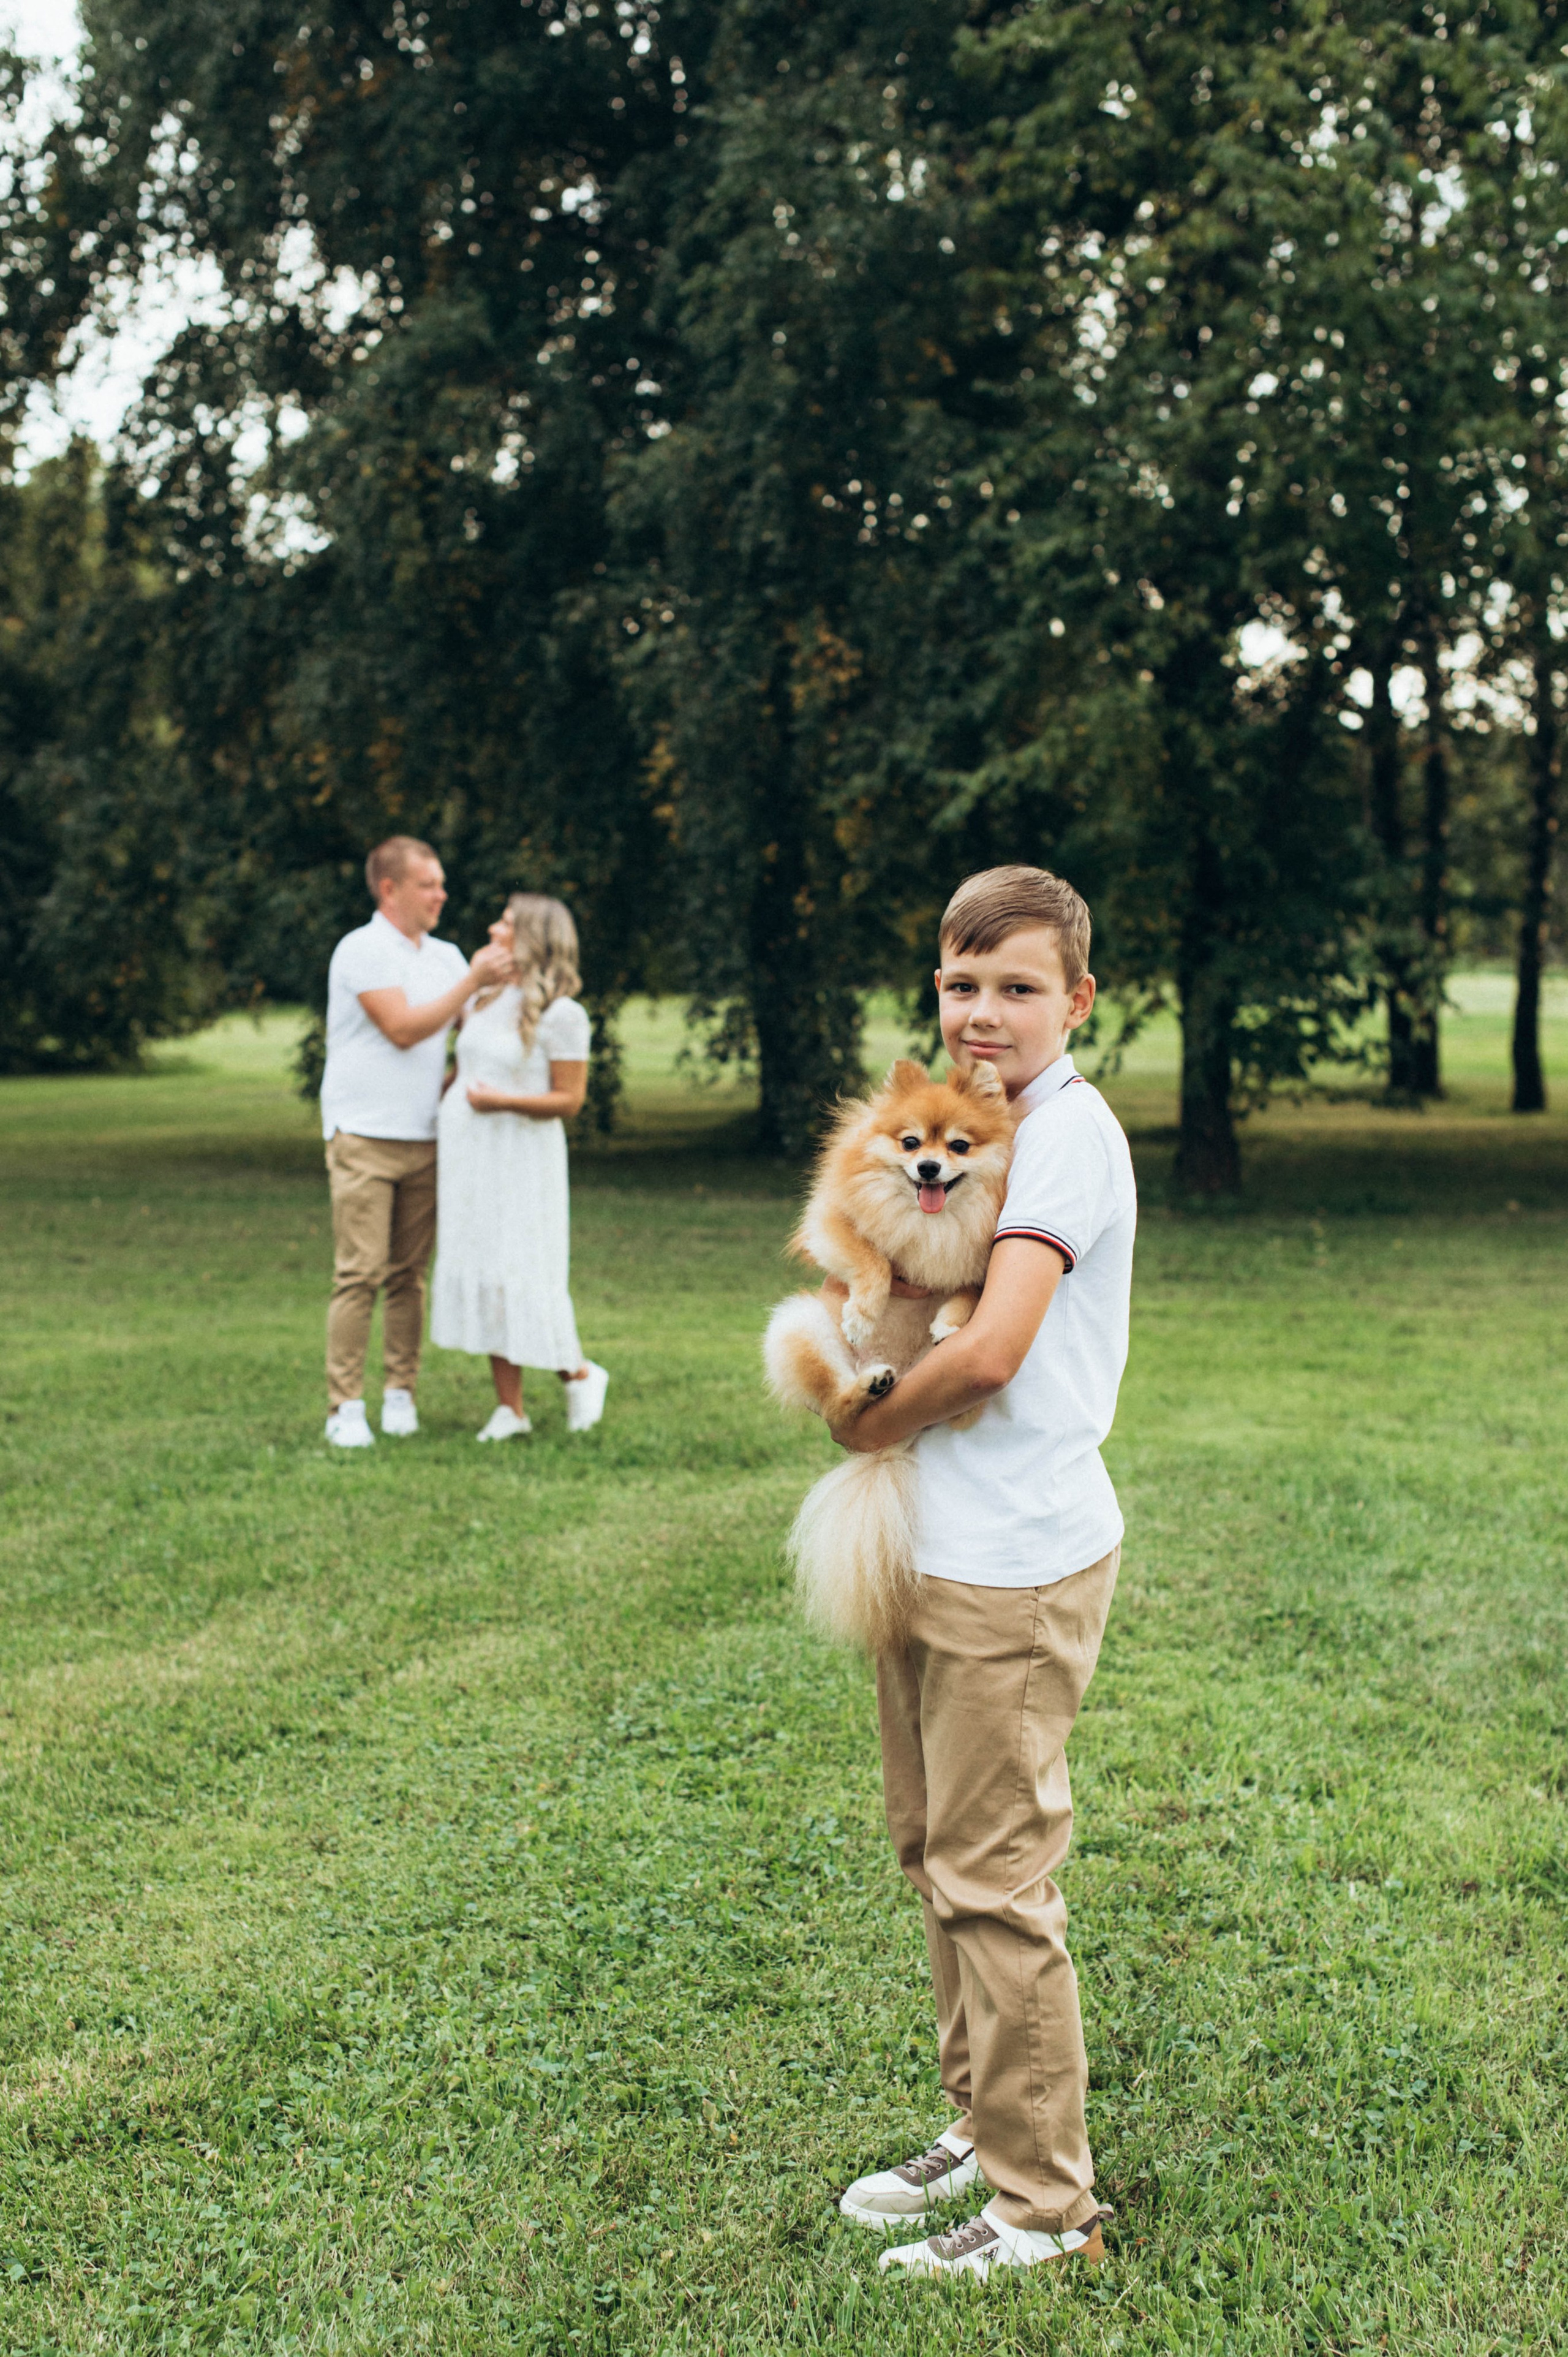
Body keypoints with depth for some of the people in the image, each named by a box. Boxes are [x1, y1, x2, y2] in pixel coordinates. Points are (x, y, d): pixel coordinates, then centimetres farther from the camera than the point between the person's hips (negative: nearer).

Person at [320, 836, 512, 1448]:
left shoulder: (445, 956, 16)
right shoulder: (361, 951, -6)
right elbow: (402, 1030, -14)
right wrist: (472, 980, -12)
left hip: (424, 1139, 6)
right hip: (365, 1138, -6)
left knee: (408, 1275, 6)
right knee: (360, 1274, -8)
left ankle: (400, 1393, 13)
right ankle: (345, 1407, -6)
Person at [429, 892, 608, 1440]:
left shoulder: (560, 1014, -11)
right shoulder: (483, 1000, 11)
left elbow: (569, 1100, -13)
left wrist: (502, 1101, -23)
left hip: (521, 1158, -7)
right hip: (467, 1154, 7)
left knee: (521, 1274, -7)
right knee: (479, 1272, 5)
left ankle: (578, 1373, 18)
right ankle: (509, 1408, 11)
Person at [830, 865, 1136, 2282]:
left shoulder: (1069, 1131, -16)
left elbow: (990, 1352, -25)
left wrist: (871, 1424, -9)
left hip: (1016, 1564, -10)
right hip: (933, 1546, 10)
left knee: (993, 1878, -2)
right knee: (936, 1850, 19)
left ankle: (1045, 2203, 12)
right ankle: (984, 2125, 34)